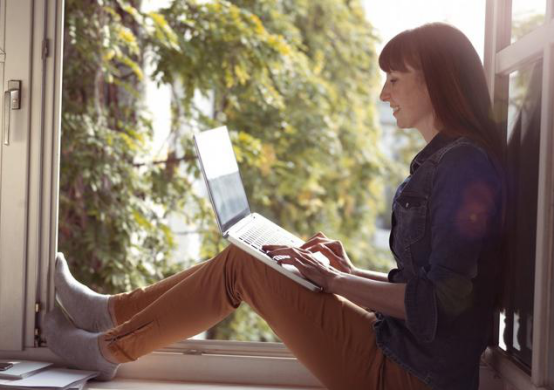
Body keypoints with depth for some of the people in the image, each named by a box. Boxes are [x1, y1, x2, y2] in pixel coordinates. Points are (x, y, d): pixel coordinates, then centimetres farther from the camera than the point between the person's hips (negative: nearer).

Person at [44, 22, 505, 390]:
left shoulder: (467, 165, -18)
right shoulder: (442, 161, 13)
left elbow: (441, 301, -23)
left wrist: (337, 282, -15)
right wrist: (353, 273, 8)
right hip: (398, 349, 9)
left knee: (239, 265, -6)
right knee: (245, 260, 8)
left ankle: (109, 348, 10)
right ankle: (112, 312, 22)